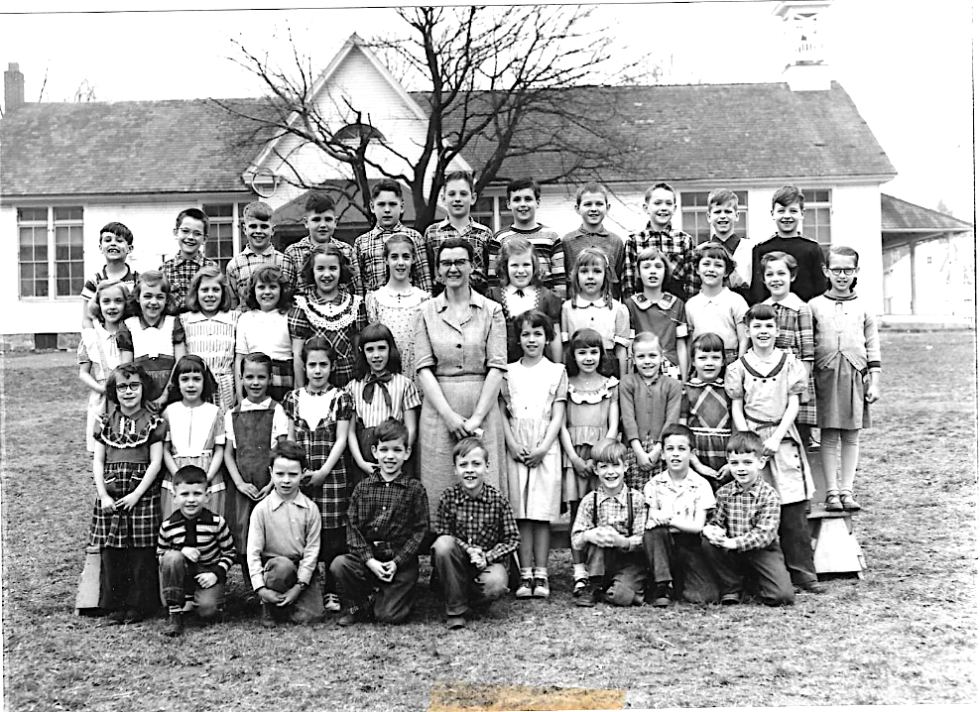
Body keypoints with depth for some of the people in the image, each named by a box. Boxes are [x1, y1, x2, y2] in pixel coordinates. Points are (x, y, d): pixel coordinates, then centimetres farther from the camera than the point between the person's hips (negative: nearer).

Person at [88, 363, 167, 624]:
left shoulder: (153, 422, 2)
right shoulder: (107, 424, 11)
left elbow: (155, 463, -2)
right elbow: (98, 462, 9)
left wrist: (136, 494, -10)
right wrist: (103, 495, -3)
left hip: (142, 493, -3)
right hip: (110, 496, 3)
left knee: (141, 553, -2)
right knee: (111, 551, 3)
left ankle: (138, 605, 8)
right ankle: (115, 605, 14)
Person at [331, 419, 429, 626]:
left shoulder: (415, 489, -1)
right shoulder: (363, 487, 5)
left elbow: (420, 530, -4)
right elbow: (353, 527, 0)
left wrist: (397, 562, -13)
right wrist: (369, 560, -13)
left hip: (401, 561, -2)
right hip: (367, 557, 2)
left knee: (390, 615, -14)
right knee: (338, 565, -25)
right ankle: (358, 605, 2)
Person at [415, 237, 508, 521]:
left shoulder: (491, 310, 4)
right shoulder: (427, 312, 7)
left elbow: (497, 368, -3)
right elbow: (424, 368, 0)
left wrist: (476, 417, -12)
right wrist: (449, 415, -11)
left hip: (482, 408, 0)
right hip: (439, 409, 1)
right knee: (440, 489, 2)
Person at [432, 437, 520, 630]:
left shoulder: (498, 500, -8)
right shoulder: (448, 497, -7)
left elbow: (512, 539, -4)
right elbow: (441, 533, -5)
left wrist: (487, 557, -18)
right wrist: (467, 549, -21)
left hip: (488, 561, -1)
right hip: (456, 562, 1)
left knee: (496, 585, -33)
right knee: (442, 544, -31)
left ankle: (464, 599, 4)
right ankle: (455, 609, -17)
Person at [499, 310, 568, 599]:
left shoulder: (556, 371, 6)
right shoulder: (509, 372, 10)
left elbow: (558, 415, 1)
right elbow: (502, 413, 7)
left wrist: (543, 448, -10)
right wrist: (512, 444, -7)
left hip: (546, 448, -1)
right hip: (516, 449, 1)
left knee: (542, 513, -2)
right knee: (521, 513, 0)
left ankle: (541, 575, 2)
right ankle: (525, 575, 3)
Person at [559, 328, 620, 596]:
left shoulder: (610, 385, 10)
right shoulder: (566, 384, 9)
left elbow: (613, 426, 4)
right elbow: (561, 425, 4)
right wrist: (575, 458, -8)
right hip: (573, 455, 0)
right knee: (576, 511, -4)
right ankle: (579, 573, -5)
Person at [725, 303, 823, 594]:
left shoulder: (790, 363, 6)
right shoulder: (739, 367, 5)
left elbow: (793, 404, 2)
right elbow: (737, 408, 4)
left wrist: (776, 437, -9)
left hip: (784, 437, 1)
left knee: (794, 508, -1)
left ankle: (801, 570, 4)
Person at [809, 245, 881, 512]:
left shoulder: (863, 309, 9)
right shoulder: (814, 306, 5)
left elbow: (873, 347, 10)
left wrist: (874, 381, 4)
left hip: (855, 376, 1)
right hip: (826, 375, -1)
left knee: (851, 437, 5)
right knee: (828, 437, -1)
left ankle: (847, 490, 11)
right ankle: (831, 492, 4)